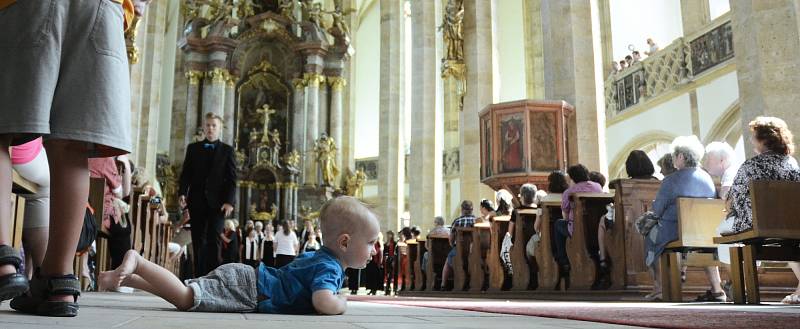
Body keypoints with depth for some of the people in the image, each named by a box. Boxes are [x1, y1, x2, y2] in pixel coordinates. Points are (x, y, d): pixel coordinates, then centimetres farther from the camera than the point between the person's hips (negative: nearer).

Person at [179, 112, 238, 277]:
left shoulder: (227, 150, 7)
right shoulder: (193, 148, 13)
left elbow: (232, 179, 1)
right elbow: (186, 174, 11)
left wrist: (229, 201, -11)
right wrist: (182, 193, -5)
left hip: (217, 202, -2)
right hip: (197, 201, 2)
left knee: (214, 240, -11)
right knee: (198, 241, 3)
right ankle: (199, 277, 5)